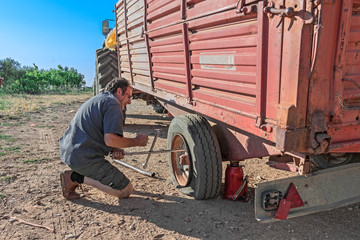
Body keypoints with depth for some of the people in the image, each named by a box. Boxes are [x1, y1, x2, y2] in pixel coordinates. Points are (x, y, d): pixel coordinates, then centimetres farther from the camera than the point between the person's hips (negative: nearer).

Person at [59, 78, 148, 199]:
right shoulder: (113, 103, -10)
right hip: (85, 159, -10)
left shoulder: (98, 99, 22)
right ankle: (76, 177, -6)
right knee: (126, 190, -4)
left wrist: (114, 149, 7)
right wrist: (137, 141, -5)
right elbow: (110, 140, -21)